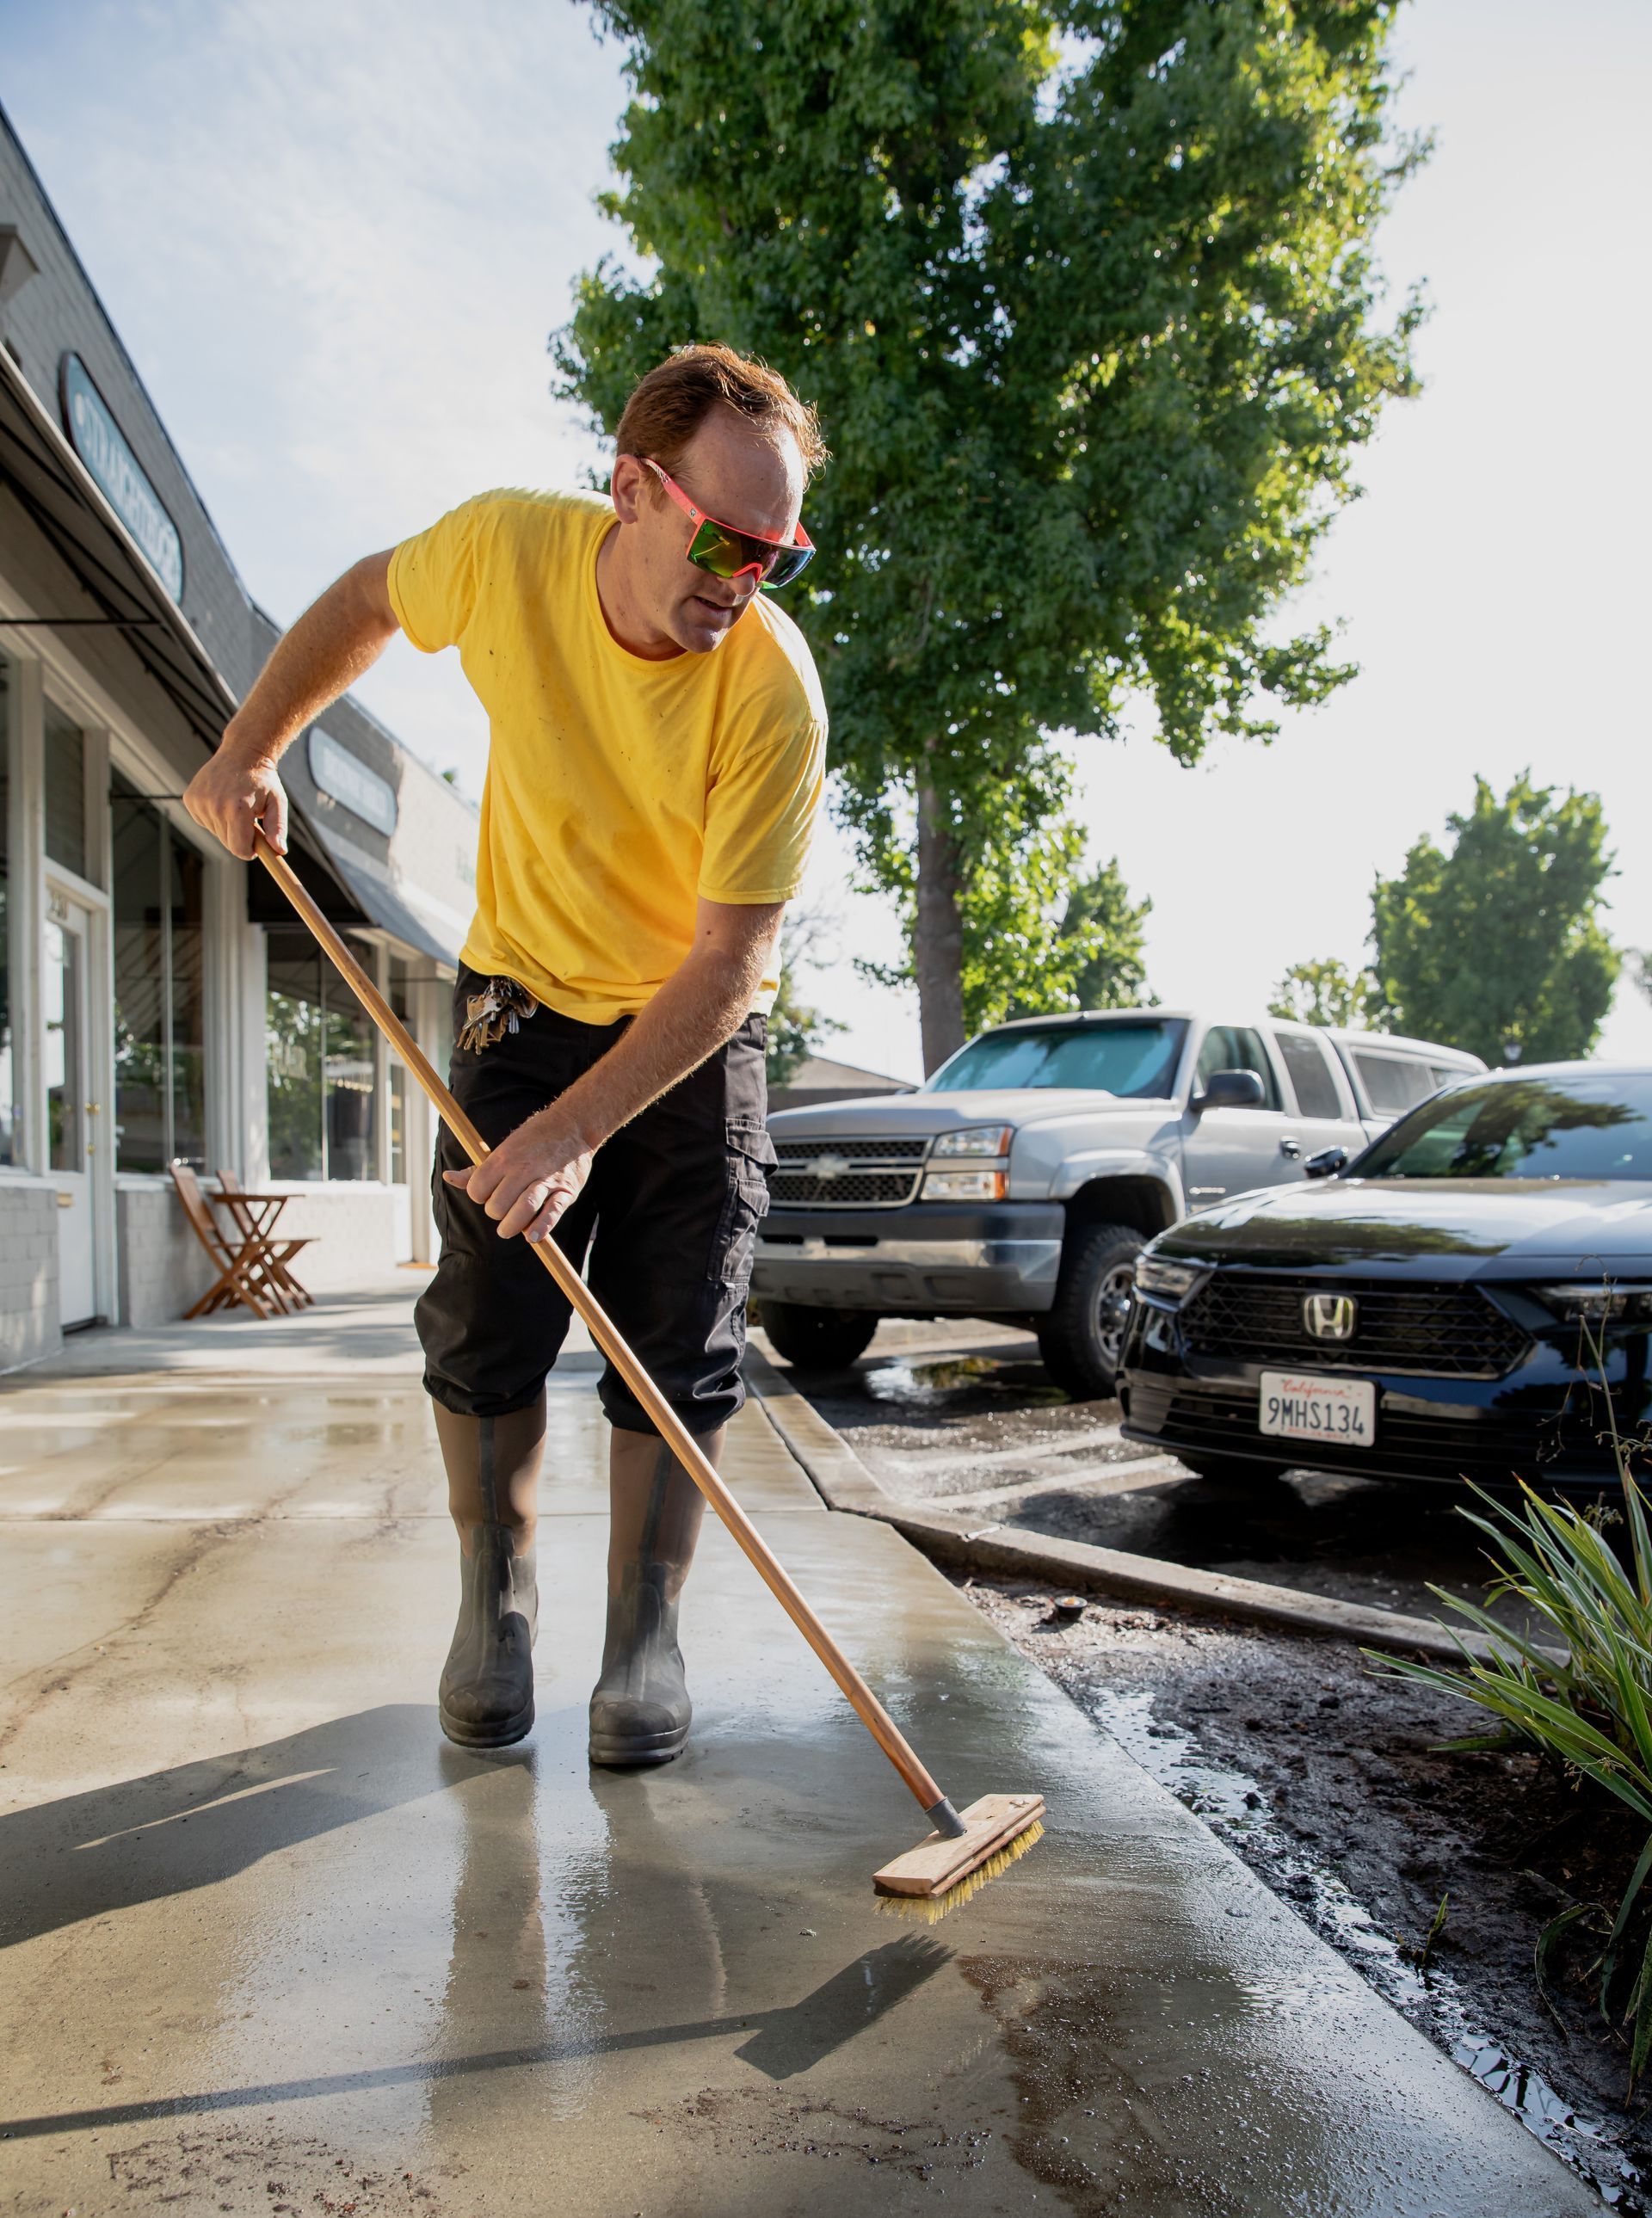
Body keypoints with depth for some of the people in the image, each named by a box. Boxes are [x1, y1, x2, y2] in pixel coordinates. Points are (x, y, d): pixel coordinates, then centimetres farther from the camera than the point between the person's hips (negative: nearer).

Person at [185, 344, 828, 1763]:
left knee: (681, 1347, -3)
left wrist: (579, 1128, -32)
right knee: (489, 1316, 1)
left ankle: (645, 1632, 12)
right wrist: (252, 749, 1)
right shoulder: (506, 550, -18)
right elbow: (370, 601, 7)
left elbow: (726, 964, -26)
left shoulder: (774, 690, -27)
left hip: (697, 1031, -2)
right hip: (523, 996, 2)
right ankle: (496, 1597, 21)